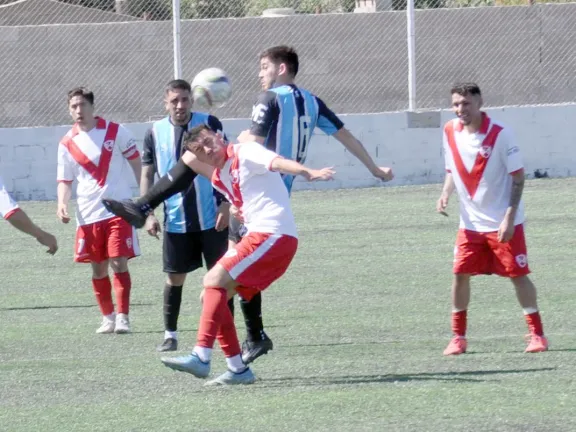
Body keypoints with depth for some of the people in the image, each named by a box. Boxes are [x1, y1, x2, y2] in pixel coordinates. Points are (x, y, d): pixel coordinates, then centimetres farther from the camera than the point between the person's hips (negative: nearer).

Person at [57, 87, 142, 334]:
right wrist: (62, 204, -12)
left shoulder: (115, 132, -3)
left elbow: (136, 163, 5)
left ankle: (122, 317, -8)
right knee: (98, 268, 7)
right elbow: (65, 180, 8)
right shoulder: (67, 144, 2)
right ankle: (108, 318, 18)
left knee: (118, 263, -10)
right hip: (88, 216, 3)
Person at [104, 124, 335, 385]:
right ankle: (237, 368, 9)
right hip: (257, 236, 9)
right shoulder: (219, 177, 15)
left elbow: (279, 162, -25)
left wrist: (308, 174, -40)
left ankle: (201, 358, -25)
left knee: (215, 280, -18)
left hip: (273, 234, -9)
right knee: (212, 295, 8)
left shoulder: (245, 153, -8)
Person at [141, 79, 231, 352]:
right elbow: (147, 175, 8)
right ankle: (170, 335, 16)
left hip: (212, 217, -2)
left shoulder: (209, 124, -3)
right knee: (175, 277, 6)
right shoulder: (155, 133, 2)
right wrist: (148, 214, 0)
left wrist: (226, 204, -8)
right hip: (176, 220, 2)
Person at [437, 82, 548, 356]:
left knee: (517, 274, -3)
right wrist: (446, 193, -6)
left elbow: (518, 176, -13)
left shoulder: (500, 134, -16)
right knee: (460, 274, -1)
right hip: (470, 223, 5)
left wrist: (509, 217, -19)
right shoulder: (450, 132, 0)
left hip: (503, 223, -5)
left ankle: (537, 333, 8)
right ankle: (458, 337, 10)